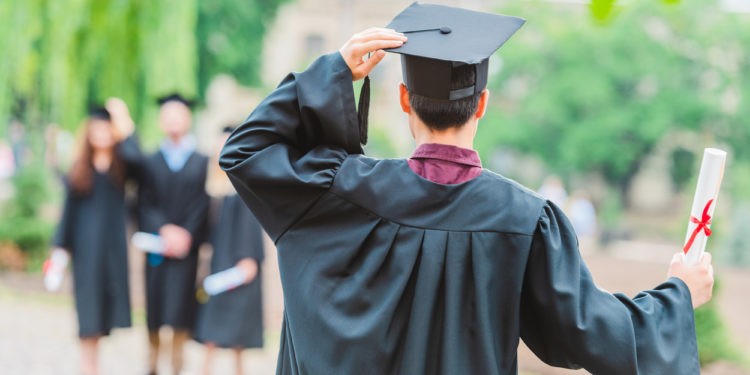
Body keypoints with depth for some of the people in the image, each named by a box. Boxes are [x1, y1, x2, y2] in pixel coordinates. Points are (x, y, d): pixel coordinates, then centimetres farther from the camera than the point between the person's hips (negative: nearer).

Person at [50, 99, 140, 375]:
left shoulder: (122, 166, 4)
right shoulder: (79, 169, 6)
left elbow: (134, 157, -20)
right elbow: (69, 208, 5)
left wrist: (123, 120, -18)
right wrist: (61, 247, 1)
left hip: (114, 243, 0)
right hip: (86, 243, 0)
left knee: (106, 299, 0)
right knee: (88, 302, -2)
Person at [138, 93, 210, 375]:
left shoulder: (202, 164, 7)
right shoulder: (150, 164, 11)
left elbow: (203, 205, -1)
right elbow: (145, 205, 2)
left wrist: (187, 234, -14)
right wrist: (164, 230, -13)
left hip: (187, 247, -1)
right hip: (156, 245, 1)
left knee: (181, 310, -5)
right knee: (154, 311, 2)